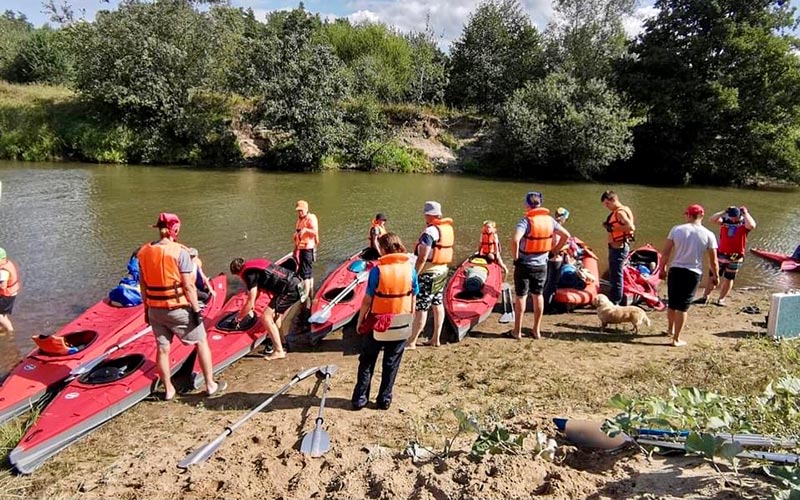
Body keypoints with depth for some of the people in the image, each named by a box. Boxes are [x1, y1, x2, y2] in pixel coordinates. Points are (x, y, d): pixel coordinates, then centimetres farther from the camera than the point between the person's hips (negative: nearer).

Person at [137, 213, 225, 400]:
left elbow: (143, 284, 8)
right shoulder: (179, 251, -16)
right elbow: (188, 285, -17)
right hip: (178, 308, -5)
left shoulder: (144, 252, 1)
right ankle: (210, 385, 18)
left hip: (154, 309, 5)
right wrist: (196, 309, -10)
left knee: (162, 348, 16)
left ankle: (168, 389, 27)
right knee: (201, 342, 12)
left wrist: (147, 307, 18)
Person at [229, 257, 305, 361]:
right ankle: (279, 343, 33)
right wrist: (251, 307, 39)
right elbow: (257, 289, 33)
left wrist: (239, 317, 9)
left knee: (266, 318, -5)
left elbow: (250, 302, -6)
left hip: (290, 290, -10)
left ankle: (279, 351, -2)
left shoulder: (249, 273, -9)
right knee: (276, 315, 26)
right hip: (297, 284, 10)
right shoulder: (255, 264, 19)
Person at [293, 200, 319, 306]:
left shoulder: (311, 218, -11)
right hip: (300, 248, 9)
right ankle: (311, 293, 23)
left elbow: (315, 232, -23)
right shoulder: (300, 219, 16)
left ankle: (306, 294, -7)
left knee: (305, 272, -10)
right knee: (309, 273, 15)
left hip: (308, 248, -9)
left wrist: (305, 229, -39)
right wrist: (296, 249, 24)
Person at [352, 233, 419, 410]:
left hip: (378, 323, -2)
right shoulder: (410, 268, -5)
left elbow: (368, 299, -10)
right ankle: (384, 399, 22)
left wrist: (360, 320, 2)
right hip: (401, 325, 2)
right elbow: (413, 298, 2)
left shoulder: (378, 270, -14)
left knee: (367, 361, 14)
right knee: (391, 363, 15)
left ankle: (359, 398, 19)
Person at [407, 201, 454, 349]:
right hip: (442, 271, 9)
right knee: (437, 304, 14)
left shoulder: (430, 231, -19)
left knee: (421, 308, -3)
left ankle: (412, 342, 4)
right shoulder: (448, 228, 7)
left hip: (429, 274, -9)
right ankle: (436, 339, 22)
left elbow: (422, 258, -22)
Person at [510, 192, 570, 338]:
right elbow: (566, 235, 5)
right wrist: (555, 250, 11)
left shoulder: (526, 220, -17)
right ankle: (537, 330, 24)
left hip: (524, 265, -5)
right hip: (541, 265, 5)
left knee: (521, 296, 7)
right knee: (538, 295, 16)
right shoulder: (549, 219, 0)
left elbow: (515, 240, -31)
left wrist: (515, 256, -16)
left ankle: (517, 331, 14)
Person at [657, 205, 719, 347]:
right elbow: (713, 260, 0)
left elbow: (666, 252, -1)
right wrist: (715, 276, 14)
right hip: (693, 273, -1)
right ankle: (676, 339, 8)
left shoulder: (676, 229, -4)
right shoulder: (708, 235, -4)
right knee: (683, 306, 4)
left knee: (672, 303, 18)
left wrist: (662, 268, 12)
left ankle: (670, 329, 39)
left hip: (675, 270, 1)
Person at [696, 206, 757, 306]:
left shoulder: (744, 223, -6)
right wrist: (724, 211, -13)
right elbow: (713, 219, -13)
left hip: (735, 257, -2)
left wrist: (746, 213, -18)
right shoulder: (725, 221, 0)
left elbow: (752, 226, -28)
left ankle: (721, 299, 19)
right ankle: (705, 297, 12)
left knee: (728, 279, 10)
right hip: (721, 254, 2)